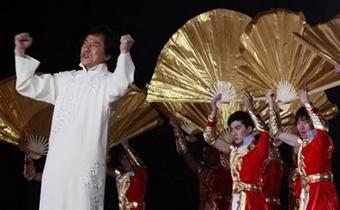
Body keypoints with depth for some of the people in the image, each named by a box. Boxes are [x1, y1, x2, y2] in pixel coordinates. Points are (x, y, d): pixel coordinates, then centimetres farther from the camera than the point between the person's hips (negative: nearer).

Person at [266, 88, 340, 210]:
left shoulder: (324, 140, -3)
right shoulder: (302, 143, 15)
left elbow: (321, 127, -24)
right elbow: (278, 132, 21)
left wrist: (306, 102, -20)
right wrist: (272, 104, 15)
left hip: (322, 193, -7)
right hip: (306, 195, 7)